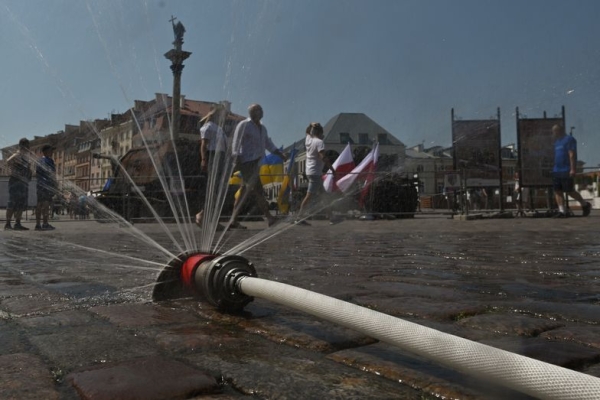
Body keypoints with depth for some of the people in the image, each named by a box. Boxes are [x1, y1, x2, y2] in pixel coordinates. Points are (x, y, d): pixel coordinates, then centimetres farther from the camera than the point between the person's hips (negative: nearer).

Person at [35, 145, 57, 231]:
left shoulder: (39, 161, 20)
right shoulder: (48, 160, -7)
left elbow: (36, 174, 23)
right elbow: (51, 174, -13)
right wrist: (54, 185, -12)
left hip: (39, 185, 9)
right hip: (47, 185, -9)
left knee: (39, 204, 7)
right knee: (46, 204, -12)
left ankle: (38, 224, 7)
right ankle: (45, 224, -16)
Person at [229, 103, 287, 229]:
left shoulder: (262, 128, 20)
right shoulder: (244, 125, -4)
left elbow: (268, 143, 24)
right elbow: (236, 144, -8)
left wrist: (280, 153, 13)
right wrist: (237, 161, -16)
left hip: (257, 162, 8)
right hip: (247, 162, -8)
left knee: (246, 190, 6)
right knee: (257, 190, -9)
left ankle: (233, 221, 9)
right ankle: (269, 218, -7)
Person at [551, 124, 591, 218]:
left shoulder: (569, 139, -7)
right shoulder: (557, 141, 18)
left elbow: (572, 155, -15)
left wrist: (573, 169, -22)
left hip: (567, 171, -8)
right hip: (556, 171, 8)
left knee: (569, 191, -5)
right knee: (557, 191, -2)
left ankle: (585, 205, 16)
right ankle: (562, 211, -3)